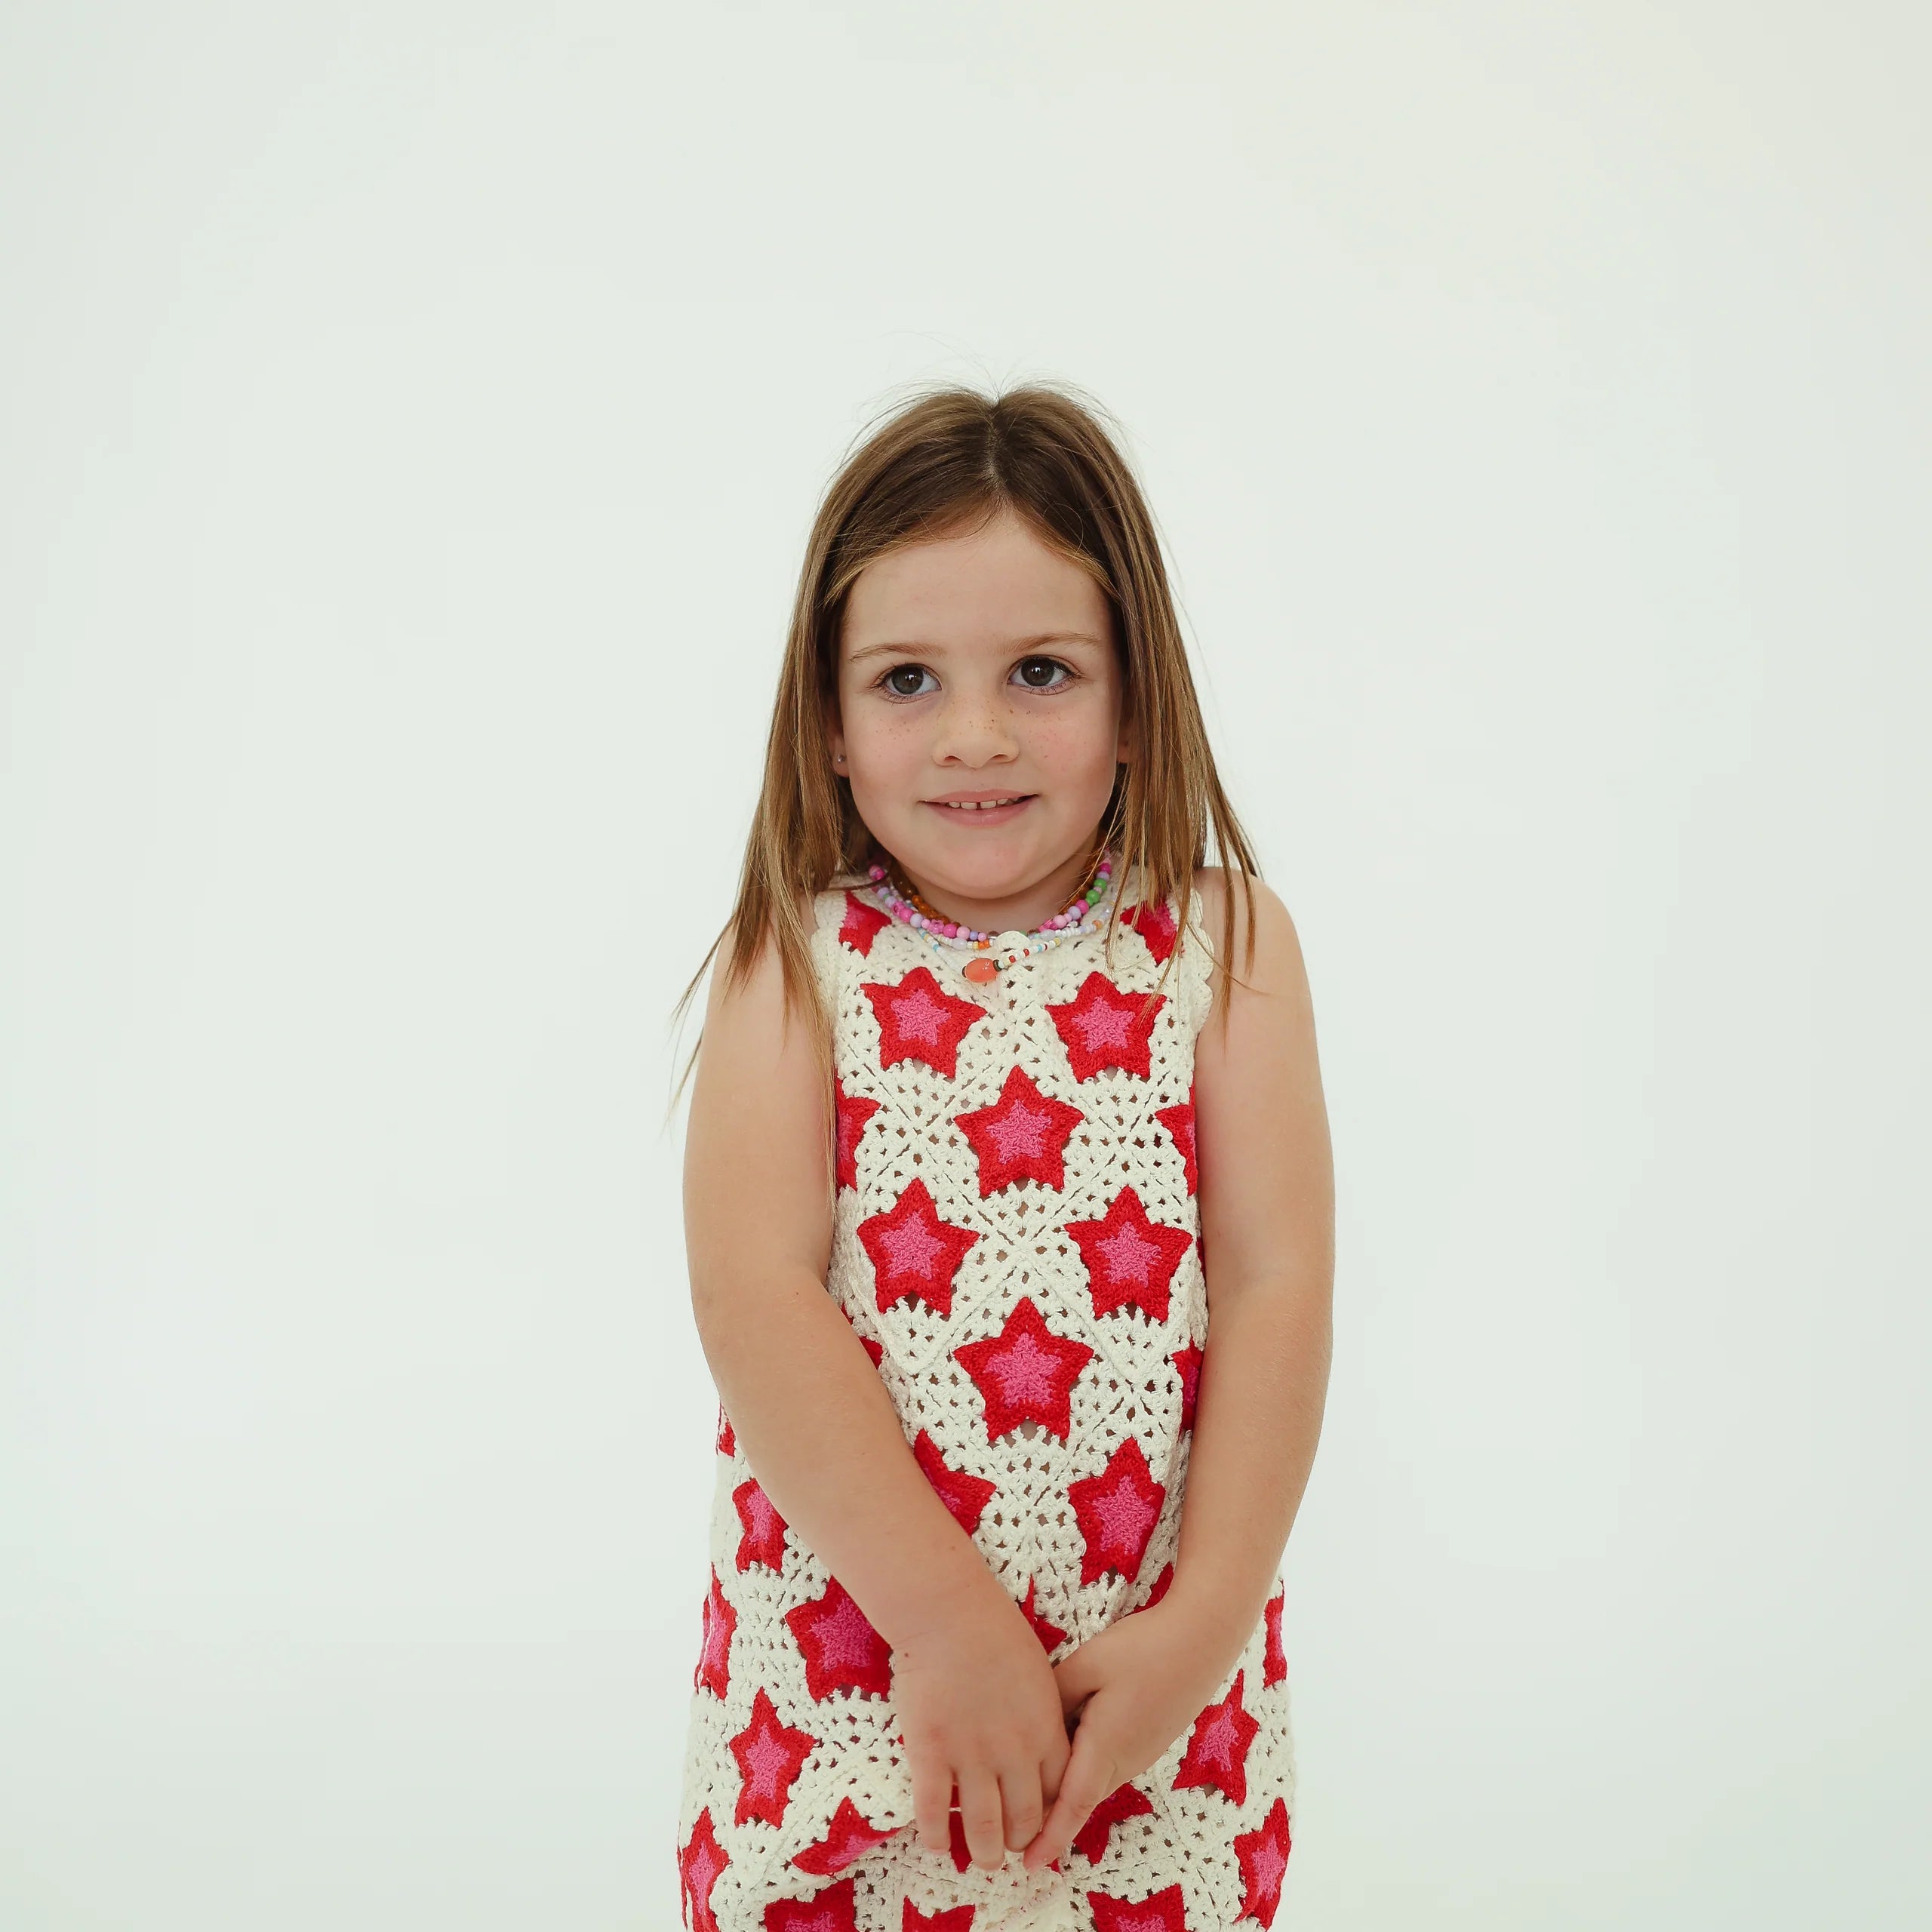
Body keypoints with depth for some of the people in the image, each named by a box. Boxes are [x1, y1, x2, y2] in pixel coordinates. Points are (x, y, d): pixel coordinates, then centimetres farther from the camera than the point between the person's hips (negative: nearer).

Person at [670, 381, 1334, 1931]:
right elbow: (754, 1294, -14)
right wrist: (947, 1618, -20)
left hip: (1163, 1690, 1)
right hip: (838, 1675, 0)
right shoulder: (792, 964, -4)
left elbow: (1278, 1286, -7)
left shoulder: (1225, 944, -2)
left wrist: (1203, 1625, -15)